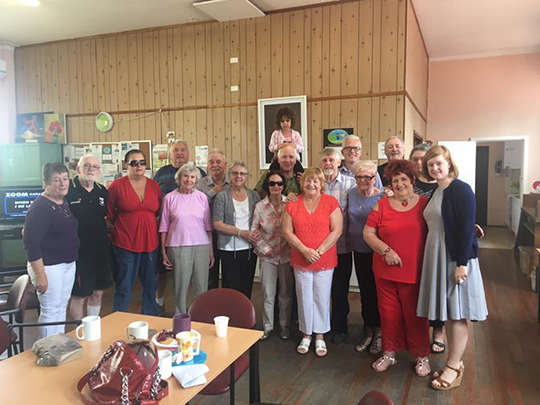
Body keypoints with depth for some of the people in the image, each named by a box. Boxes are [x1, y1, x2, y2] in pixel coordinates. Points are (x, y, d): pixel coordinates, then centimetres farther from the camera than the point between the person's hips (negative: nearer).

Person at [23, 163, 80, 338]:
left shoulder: (65, 203, 8)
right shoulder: (39, 208, -17)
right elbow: (31, 243, -21)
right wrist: (40, 275, -22)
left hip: (69, 264, 8)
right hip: (49, 266, -8)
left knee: (62, 308, 16)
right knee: (50, 311, 0)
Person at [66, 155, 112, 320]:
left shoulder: (102, 191, 8)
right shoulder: (67, 190, -11)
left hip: (101, 250, 6)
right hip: (78, 251, -6)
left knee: (97, 293, 15)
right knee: (79, 295, 5)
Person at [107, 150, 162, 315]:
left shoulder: (154, 185, 5)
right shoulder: (117, 185, -6)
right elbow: (109, 212, 0)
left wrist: (146, 224, 7)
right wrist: (122, 225, 2)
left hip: (150, 243, 4)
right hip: (124, 244, -4)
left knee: (150, 285, 15)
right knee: (123, 287, 6)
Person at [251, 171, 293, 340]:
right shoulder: (260, 206, 0)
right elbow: (254, 230, 3)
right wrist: (265, 249, -4)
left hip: (287, 254, 0)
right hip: (267, 255, 1)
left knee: (286, 293, 9)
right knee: (267, 293, 7)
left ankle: (285, 326, 26)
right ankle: (267, 326, 23)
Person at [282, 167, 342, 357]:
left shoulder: (331, 202, -5)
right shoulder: (293, 204, 0)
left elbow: (337, 230, -9)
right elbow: (287, 231, -2)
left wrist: (319, 251, -15)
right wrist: (305, 250, -14)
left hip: (325, 260, -1)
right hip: (301, 261, 1)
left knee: (322, 299, 8)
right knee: (305, 299, 10)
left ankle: (320, 336, 25)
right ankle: (306, 335, 28)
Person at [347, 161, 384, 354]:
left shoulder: (381, 198, -13)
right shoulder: (351, 193, 3)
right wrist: (351, 237, 12)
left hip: (376, 251, -5)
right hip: (359, 250, 5)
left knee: (377, 291, 5)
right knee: (365, 291, 14)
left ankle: (378, 332, 23)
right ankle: (368, 330, 30)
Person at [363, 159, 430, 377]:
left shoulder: (425, 204, 1)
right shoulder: (382, 206, 3)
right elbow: (368, 233, 0)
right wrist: (385, 250, -11)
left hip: (415, 271, -1)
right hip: (386, 270, 2)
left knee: (415, 314, 7)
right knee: (389, 312, 12)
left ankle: (422, 355, 26)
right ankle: (389, 353, 29)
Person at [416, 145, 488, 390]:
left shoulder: (460, 189, -12)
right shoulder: (435, 191, 12)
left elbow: (467, 228, -18)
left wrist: (462, 263, -21)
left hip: (456, 257, -8)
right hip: (436, 256, 8)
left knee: (457, 313, 1)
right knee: (447, 312, 14)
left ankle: (454, 368, 12)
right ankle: (454, 361, 26)